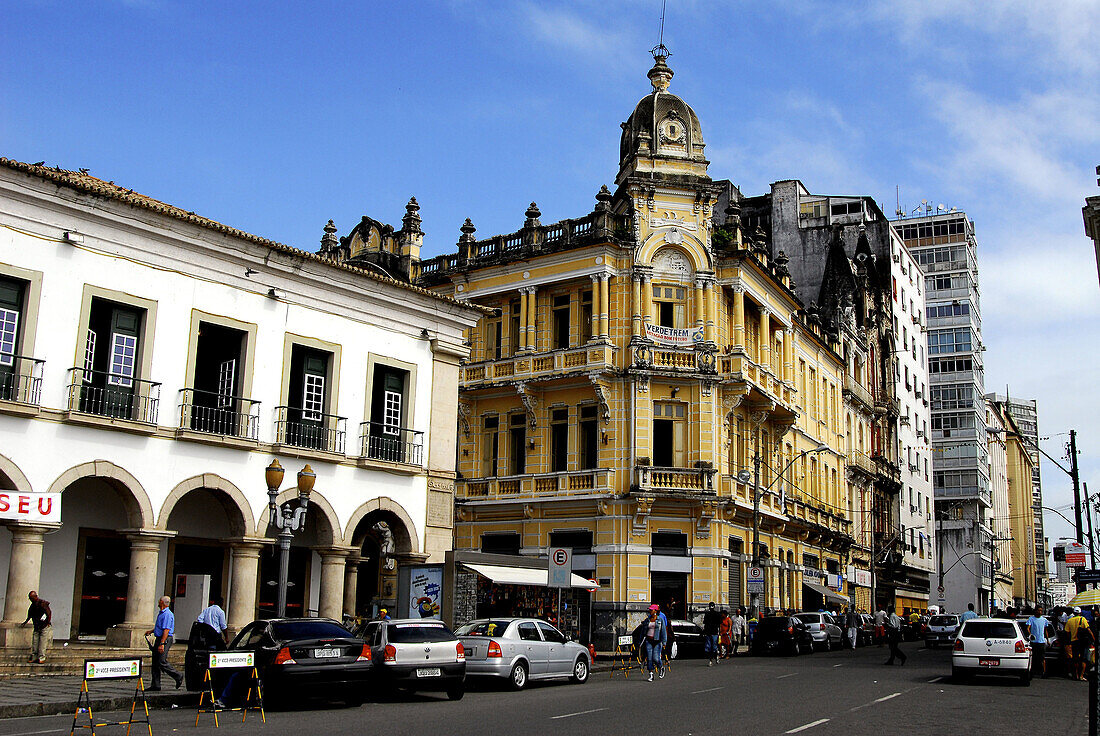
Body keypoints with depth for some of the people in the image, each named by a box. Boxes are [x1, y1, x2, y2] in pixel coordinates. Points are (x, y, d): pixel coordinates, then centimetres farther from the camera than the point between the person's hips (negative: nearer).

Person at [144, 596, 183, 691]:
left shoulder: (167, 614, -17)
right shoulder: (161, 613, 16)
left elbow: (166, 630, -24)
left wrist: (162, 644, -28)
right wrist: (151, 631, 21)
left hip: (165, 639, -10)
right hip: (159, 639, 10)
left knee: (162, 662, -13)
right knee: (155, 662, 8)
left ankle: (178, 677, 0)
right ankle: (156, 685, 11)